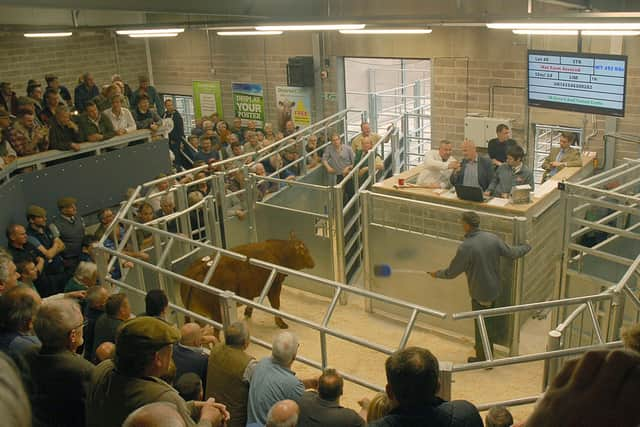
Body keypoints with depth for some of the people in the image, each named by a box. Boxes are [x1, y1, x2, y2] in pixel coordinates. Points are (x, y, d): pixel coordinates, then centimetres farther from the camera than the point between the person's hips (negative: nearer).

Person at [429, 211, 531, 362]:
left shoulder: (465, 247, -27)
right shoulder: (492, 238, -10)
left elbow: (452, 272, -17)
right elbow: (512, 253, 3)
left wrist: (436, 274, 3)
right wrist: (527, 247, 23)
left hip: (480, 293, -6)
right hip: (494, 288, 7)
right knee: (490, 320, 26)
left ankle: (483, 358, 27)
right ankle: (488, 347, 47)